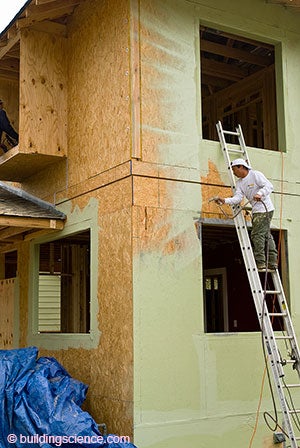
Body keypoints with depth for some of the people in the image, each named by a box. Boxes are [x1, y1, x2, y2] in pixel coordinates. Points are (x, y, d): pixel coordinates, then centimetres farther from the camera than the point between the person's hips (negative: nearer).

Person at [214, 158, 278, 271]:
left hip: (265, 209, -9)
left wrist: (260, 193, -34)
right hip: (256, 210, 9)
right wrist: (225, 200, -16)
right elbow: (237, 198, -1)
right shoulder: (239, 182, 12)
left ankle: (260, 264, -8)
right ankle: (272, 263, 16)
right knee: (267, 235, 11)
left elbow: (269, 186, -18)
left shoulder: (255, 174, -10)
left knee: (257, 235, -11)